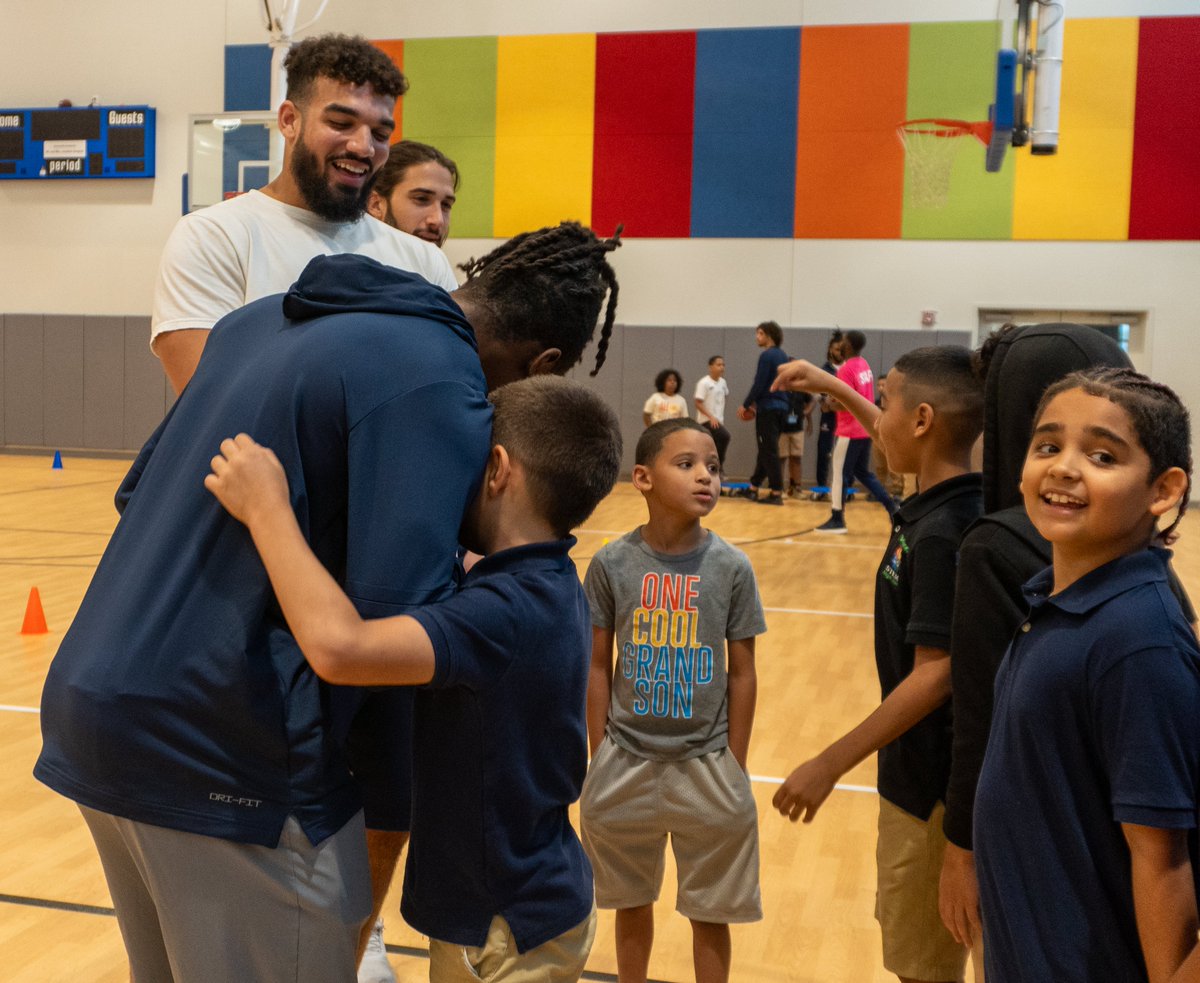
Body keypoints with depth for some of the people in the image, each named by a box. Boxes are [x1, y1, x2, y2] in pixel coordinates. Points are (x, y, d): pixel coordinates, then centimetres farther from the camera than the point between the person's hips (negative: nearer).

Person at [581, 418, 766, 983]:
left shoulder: (731, 567, -8)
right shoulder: (612, 564, -9)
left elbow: (742, 674, -2)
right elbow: (597, 667, -1)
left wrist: (734, 769, -2)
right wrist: (600, 759, 0)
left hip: (705, 766, 0)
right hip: (627, 763, 1)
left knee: (710, 913, 11)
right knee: (632, 901, 18)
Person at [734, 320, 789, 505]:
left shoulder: (767, 355, -12)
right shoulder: (782, 356, 15)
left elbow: (759, 384, -16)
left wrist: (745, 405, -6)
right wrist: (755, 403, 19)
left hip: (768, 408, -9)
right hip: (780, 406, 9)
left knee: (769, 451, -5)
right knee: (766, 450, 13)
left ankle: (776, 493, -6)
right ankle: (753, 488, 21)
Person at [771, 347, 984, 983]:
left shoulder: (943, 534, -25)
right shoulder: (942, 501, 0)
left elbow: (934, 676, -26)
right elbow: (900, 440, 24)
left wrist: (830, 764, -24)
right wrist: (832, 387, 28)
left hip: (932, 781, -9)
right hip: (919, 766, 9)